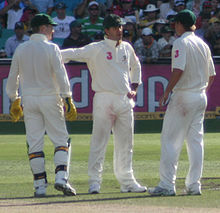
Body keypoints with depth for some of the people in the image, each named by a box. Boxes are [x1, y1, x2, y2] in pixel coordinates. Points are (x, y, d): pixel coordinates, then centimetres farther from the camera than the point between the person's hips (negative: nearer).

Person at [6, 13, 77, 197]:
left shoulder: (20, 49, 5)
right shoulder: (51, 48, -7)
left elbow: (12, 77, 8)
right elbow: (61, 76, -12)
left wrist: (14, 101, 17)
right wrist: (68, 100, -10)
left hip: (29, 99, 3)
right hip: (50, 98, -3)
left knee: (34, 143, 5)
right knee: (61, 140, 3)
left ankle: (40, 185, 3)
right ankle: (61, 177, -13)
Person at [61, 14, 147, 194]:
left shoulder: (127, 48, 13)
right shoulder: (96, 49, -5)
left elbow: (135, 66, 30)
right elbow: (75, 53, -17)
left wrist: (134, 88, 17)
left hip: (125, 99, 6)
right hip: (104, 99, -6)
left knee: (125, 144, 10)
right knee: (99, 142, -8)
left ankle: (127, 181, 18)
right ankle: (94, 181, -6)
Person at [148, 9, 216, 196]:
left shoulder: (181, 42, -10)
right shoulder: (203, 44, 12)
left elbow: (178, 70, -22)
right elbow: (211, 74, 15)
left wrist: (166, 93, -17)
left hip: (183, 96, -7)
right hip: (201, 97, 7)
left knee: (170, 140, -5)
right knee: (196, 140, 10)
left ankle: (167, 185, -9)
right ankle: (194, 184, 8)